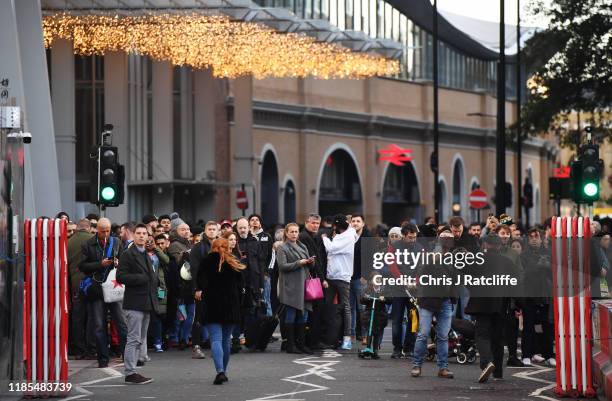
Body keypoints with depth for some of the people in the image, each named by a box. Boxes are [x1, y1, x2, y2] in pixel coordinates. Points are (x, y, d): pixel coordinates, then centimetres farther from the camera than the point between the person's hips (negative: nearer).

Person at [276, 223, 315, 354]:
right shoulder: (282, 248, -2)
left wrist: (311, 261, -1)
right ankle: (290, 345, -1)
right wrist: (299, 263, -15)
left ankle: (301, 343, 13)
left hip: (303, 284, 7)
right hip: (290, 287, -7)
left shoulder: (302, 247, 18)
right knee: (291, 315, -5)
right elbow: (283, 266, -12)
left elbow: (310, 265, 22)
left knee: (303, 315, 7)